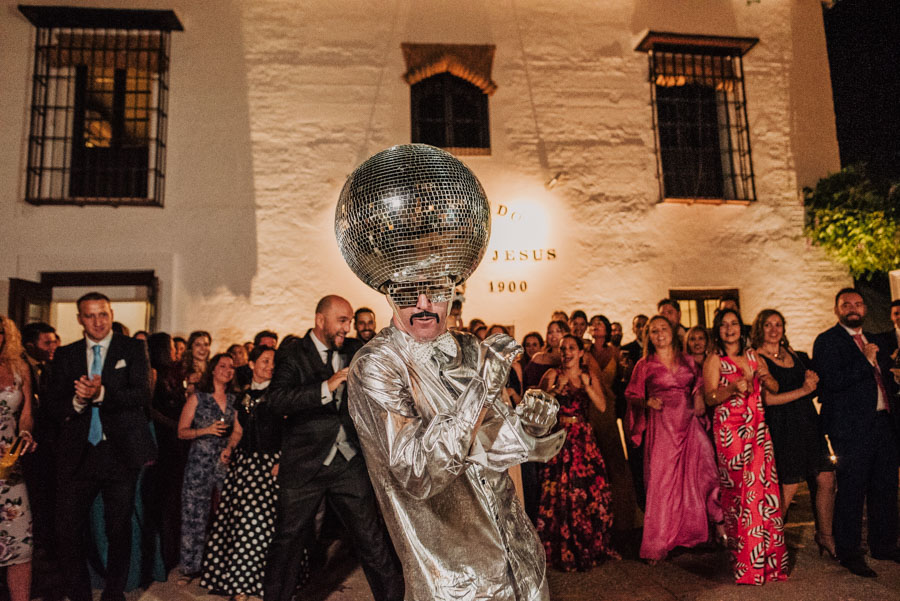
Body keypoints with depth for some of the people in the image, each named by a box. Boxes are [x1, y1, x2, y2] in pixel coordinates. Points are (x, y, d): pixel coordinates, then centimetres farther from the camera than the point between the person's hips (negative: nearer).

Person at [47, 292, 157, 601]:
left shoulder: (133, 348, 0)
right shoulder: (65, 355, 9)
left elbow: (143, 394, -12)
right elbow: (55, 407, 3)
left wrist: (101, 394, -26)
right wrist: (77, 401, -19)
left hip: (121, 452, -2)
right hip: (77, 454, 2)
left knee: (120, 529, 11)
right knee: (67, 529, 3)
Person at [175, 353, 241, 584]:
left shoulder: (234, 399, 10)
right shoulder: (197, 398, 2)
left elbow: (237, 431, 12)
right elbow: (182, 431, 0)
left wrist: (229, 448, -6)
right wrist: (206, 430, -14)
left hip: (226, 461, 2)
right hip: (199, 463, -2)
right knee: (194, 515, 1)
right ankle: (191, 567, 15)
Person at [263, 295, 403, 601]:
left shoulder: (350, 353, 10)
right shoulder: (293, 353, -3)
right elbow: (277, 400, -19)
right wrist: (326, 388, -28)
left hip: (349, 462, 3)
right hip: (304, 464, -3)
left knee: (372, 539, 6)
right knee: (288, 540, 11)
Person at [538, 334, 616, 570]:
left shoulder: (590, 378, 11)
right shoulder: (552, 375, 0)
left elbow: (602, 406, 0)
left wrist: (587, 386, -11)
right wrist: (557, 387, -19)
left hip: (584, 440, 3)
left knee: (591, 490, 0)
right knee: (559, 493, -5)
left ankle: (591, 548, 19)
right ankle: (562, 552, 9)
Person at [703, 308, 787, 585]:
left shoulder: (752, 355, 15)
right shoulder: (714, 359, 0)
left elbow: (775, 388, 16)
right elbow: (710, 397, -8)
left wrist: (765, 377, -5)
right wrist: (733, 388, -25)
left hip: (758, 428, 5)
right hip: (730, 429, -5)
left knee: (764, 486, 1)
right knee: (739, 489, -6)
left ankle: (768, 558, 15)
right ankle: (746, 562, 5)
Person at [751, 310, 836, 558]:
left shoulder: (794, 354, 13)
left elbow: (813, 388, 24)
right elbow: (767, 398, -15)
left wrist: (813, 379, 3)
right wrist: (803, 390, -15)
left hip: (808, 423, 7)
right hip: (782, 428, -7)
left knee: (826, 479, 5)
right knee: (789, 486, -3)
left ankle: (825, 535, 25)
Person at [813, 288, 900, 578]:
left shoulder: (871, 339, 18)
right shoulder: (826, 341, -8)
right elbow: (831, 382, -19)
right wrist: (867, 361, -18)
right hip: (852, 426, -8)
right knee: (851, 490, -1)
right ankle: (849, 553, 11)